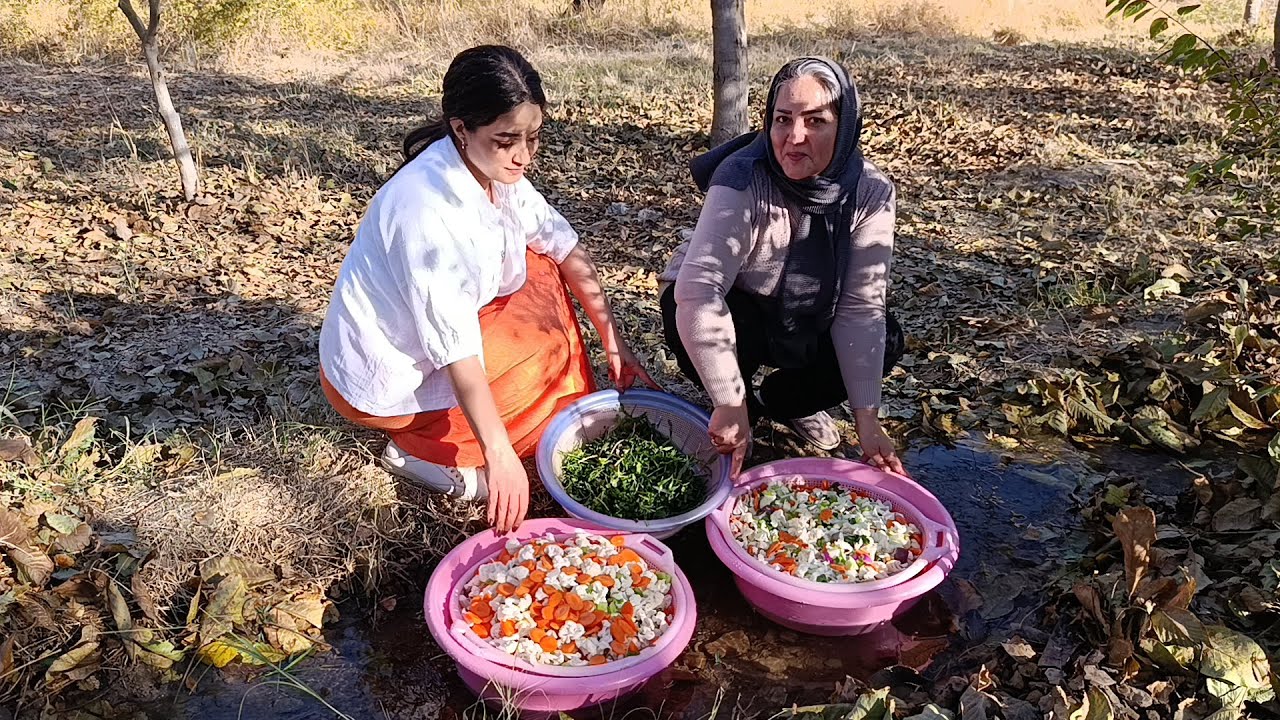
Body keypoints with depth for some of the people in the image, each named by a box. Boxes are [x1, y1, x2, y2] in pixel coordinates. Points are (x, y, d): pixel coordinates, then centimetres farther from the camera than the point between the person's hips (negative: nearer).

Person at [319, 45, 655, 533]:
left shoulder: (495, 171, -8)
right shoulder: (428, 207, -33)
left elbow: (566, 249, -1)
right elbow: (455, 347, -33)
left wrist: (613, 342, -5)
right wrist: (500, 455, -33)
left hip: (433, 331, 8)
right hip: (386, 379, -8)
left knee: (541, 272, 2)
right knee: (554, 353, -11)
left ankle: (568, 415, 9)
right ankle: (422, 449, -5)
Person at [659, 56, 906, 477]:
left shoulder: (870, 192, -20)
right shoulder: (742, 179, -32)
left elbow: (860, 307, -20)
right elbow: (698, 289, -40)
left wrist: (866, 419, -26)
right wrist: (730, 404, -40)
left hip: (804, 316, 4)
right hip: (726, 308, -3)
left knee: (884, 343, -17)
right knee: (695, 327, -35)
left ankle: (781, 402, 10)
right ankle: (746, 406, -1)